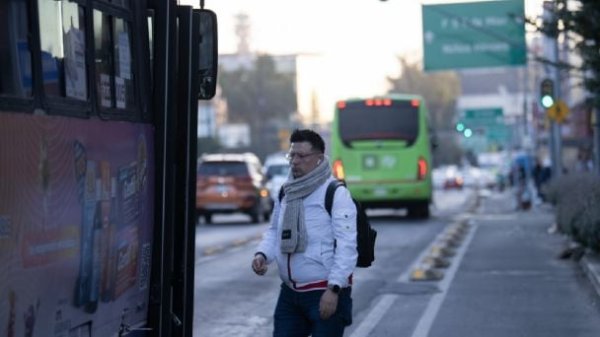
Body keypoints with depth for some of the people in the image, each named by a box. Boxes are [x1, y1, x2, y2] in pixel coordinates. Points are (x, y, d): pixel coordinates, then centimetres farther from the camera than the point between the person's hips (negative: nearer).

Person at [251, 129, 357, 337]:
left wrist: (334, 289, -23)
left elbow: (346, 246, -18)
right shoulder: (285, 193, 11)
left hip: (325, 294, -7)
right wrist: (262, 254, 1)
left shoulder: (336, 194, -13)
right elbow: (274, 231, 22)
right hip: (290, 292, 7)